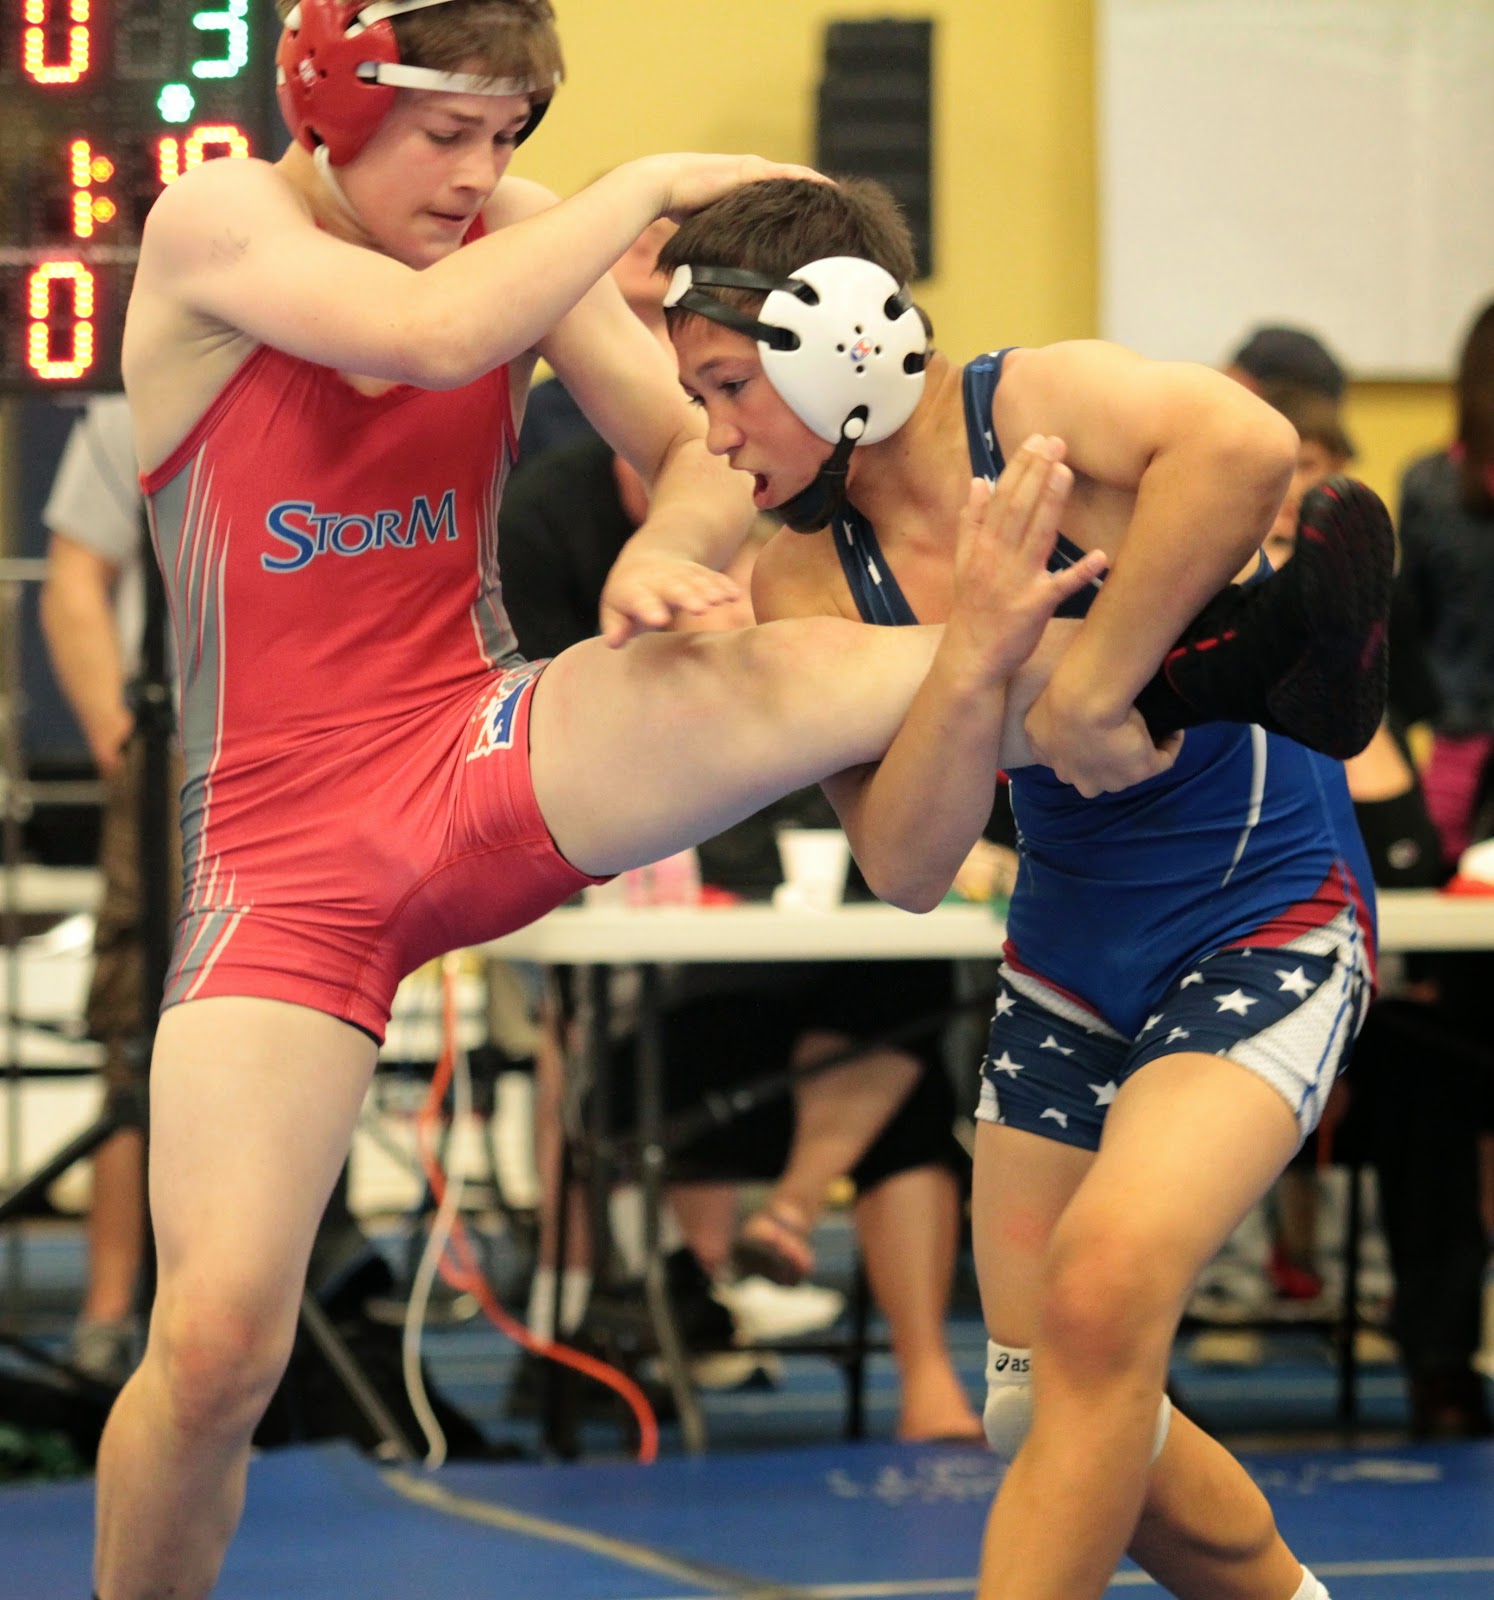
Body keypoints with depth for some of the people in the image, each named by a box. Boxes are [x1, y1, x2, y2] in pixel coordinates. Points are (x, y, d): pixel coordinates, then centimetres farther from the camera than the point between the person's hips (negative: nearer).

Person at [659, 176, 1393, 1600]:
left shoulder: (1037, 406, -19)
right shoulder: (805, 579, -5)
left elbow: (1245, 443, -42)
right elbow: (906, 867, -15)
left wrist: (1086, 690, -36)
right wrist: (975, 668, -32)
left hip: (1266, 917, -7)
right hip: (1070, 957, 7)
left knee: (1101, 1293, -27)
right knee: (1046, 1416, 9)